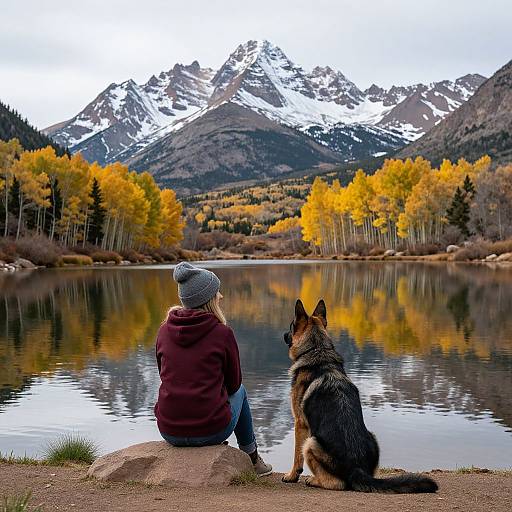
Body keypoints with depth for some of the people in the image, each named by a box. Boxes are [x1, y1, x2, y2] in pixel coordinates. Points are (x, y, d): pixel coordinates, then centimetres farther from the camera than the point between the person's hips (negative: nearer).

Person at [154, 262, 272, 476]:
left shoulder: (164, 331, 1)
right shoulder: (222, 333, -11)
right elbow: (233, 383, 3)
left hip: (169, 431, 4)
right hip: (210, 431, -3)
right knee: (239, 391, 28)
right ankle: (252, 460, 42)